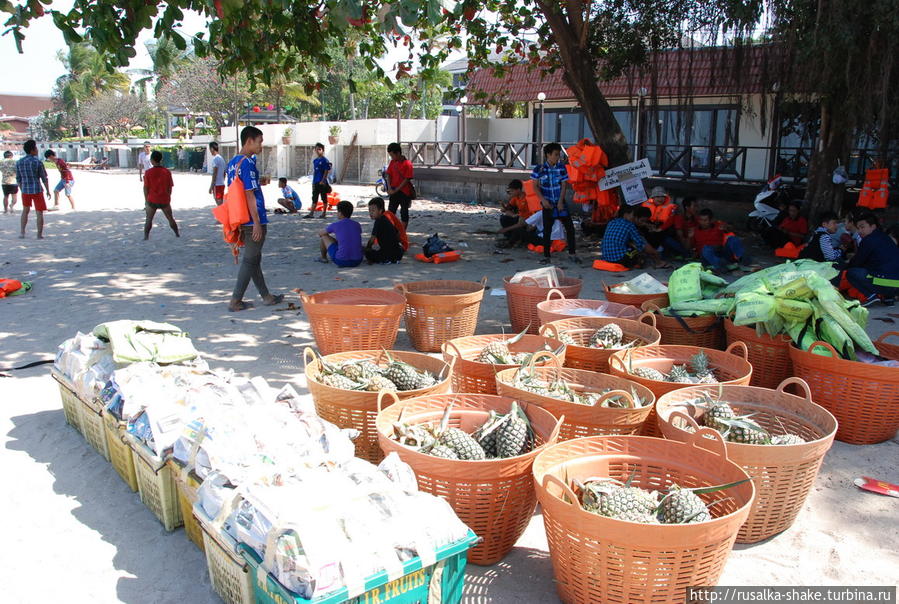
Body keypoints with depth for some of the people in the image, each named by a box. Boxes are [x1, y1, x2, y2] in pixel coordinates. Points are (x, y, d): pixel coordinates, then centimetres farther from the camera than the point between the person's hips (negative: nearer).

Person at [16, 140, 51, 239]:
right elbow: (44, 178, -9)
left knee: (25, 210, 21)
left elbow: (18, 179, 8)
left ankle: (22, 233, 16)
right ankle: (39, 234, 7)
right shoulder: (38, 162, -12)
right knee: (39, 213, 6)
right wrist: (48, 191, 2)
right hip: (37, 190, -4)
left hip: (25, 191, 4)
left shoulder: (19, 162, 2)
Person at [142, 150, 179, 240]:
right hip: (165, 200, 1)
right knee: (170, 218, 16)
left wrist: (146, 200, 6)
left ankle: (146, 236, 5)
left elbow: (145, 188, -5)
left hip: (152, 200, -1)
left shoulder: (148, 173, -9)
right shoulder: (167, 172, -5)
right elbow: (170, 187, 0)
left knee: (148, 220, 9)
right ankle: (177, 234, 21)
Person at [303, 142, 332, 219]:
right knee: (314, 198, 4)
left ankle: (324, 213, 10)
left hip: (322, 182, -7)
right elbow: (314, 171, 18)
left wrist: (323, 181, -17)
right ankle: (311, 213, 2)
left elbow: (326, 171, -11)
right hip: (316, 182, 7)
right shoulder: (315, 160, 14)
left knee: (324, 198, 3)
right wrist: (313, 182, 14)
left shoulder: (325, 160, -7)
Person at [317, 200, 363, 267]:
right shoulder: (357, 225, 7)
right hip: (357, 261, 3)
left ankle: (323, 258, 38)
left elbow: (320, 233, 17)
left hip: (341, 261, -3)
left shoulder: (335, 225, -3)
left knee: (324, 235, 17)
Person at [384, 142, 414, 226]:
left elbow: (407, 180, -16)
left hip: (404, 192, -6)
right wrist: (390, 188, -8)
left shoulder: (407, 164, -14)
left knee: (404, 213, 4)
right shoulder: (392, 162, 5)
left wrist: (396, 190, -16)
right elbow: (389, 175, 7)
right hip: (393, 191, 6)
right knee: (390, 211, 6)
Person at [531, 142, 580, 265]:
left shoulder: (561, 167, 0)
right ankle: (546, 256, 11)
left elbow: (564, 185, 0)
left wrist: (560, 202, -8)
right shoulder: (539, 168, -6)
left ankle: (572, 253, 13)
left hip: (560, 202, 2)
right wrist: (543, 199, -12)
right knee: (547, 230, 2)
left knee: (570, 227, 0)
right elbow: (535, 186, -3)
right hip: (547, 204, -2)